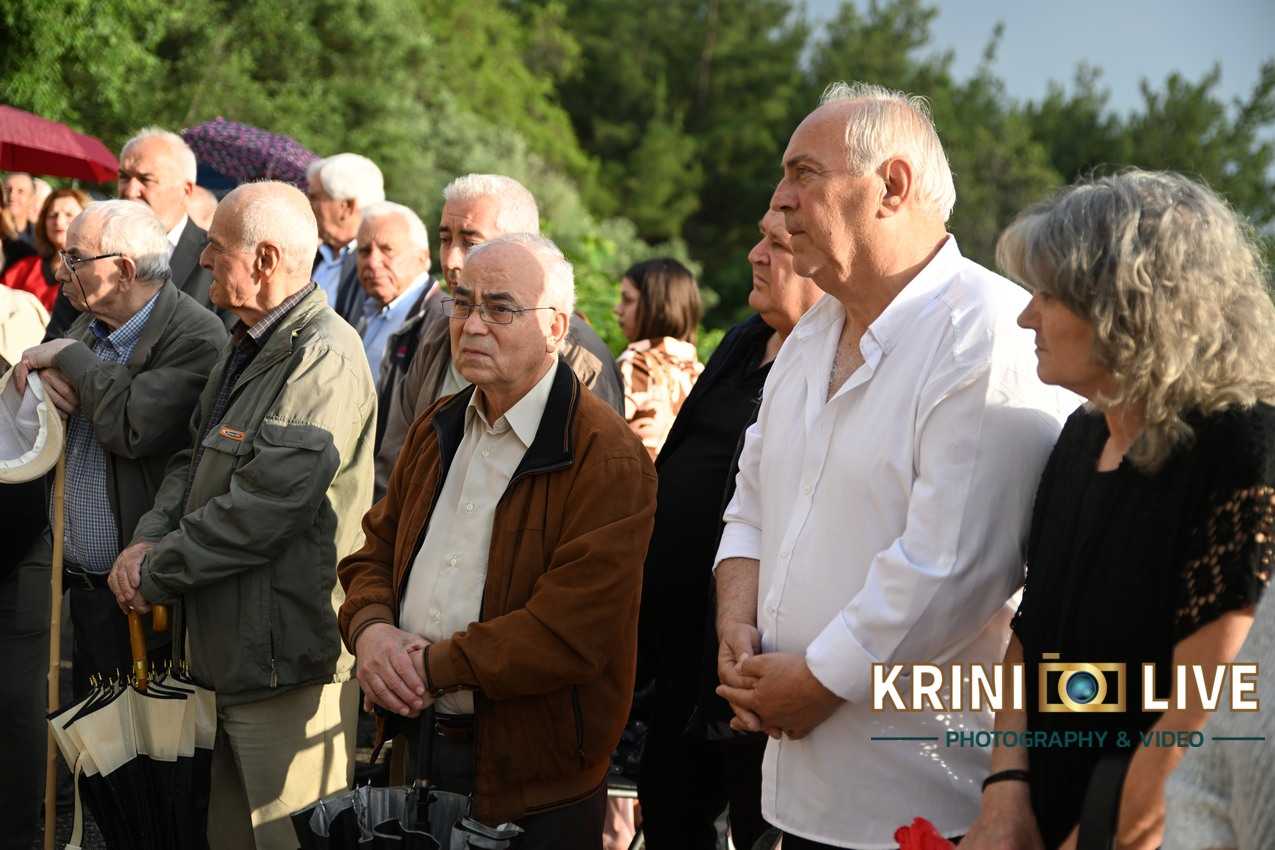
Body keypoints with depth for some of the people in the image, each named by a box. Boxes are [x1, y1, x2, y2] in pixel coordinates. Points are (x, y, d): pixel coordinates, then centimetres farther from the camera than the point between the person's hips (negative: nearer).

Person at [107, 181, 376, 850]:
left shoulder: (323, 357, -18)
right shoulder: (245, 345, 15)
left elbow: (262, 507, -23)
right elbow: (195, 460, 20)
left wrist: (154, 575, -12)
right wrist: (148, 541, 0)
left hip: (290, 665, -10)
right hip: (231, 657, 10)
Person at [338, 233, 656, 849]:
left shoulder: (608, 460, -16)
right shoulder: (437, 430, 11)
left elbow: (572, 631, -24)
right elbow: (375, 551, 14)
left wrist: (431, 667, -20)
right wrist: (370, 630, -9)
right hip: (411, 748, 6)